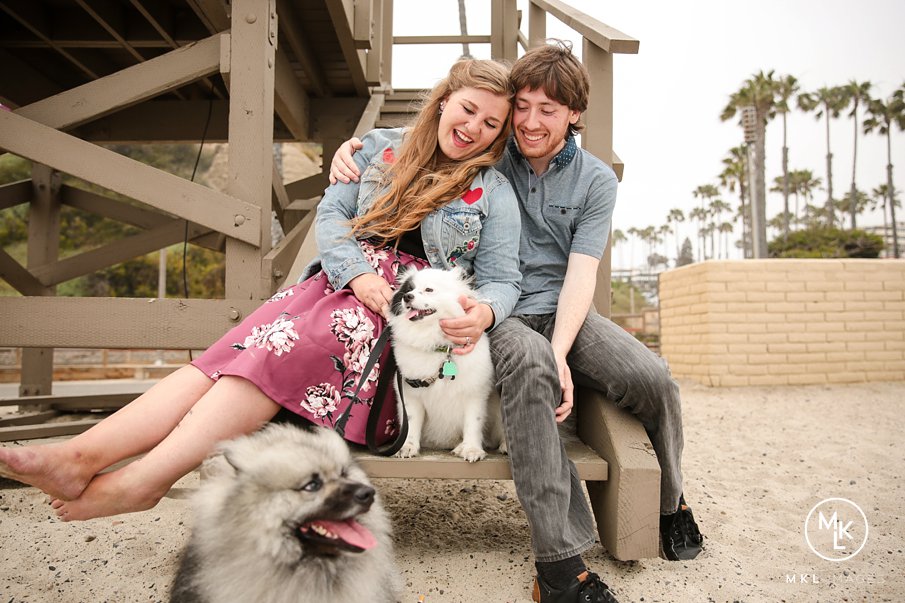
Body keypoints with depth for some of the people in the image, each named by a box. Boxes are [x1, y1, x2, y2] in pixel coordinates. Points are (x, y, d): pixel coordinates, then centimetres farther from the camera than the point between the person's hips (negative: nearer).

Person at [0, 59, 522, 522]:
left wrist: (483, 312, -23)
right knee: (241, 347, -22)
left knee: (281, 348, -29)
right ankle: (82, 454, -31)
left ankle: (145, 478, -33)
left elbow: (502, 280, 1)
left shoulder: (493, 191, 5)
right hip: (341, 280, 4)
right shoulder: (381, 147, 14)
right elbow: (331, 213, 9)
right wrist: (356, 274, -9)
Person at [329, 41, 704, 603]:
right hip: (497, 313, -2)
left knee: (653, 378, -23)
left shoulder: (596, 180, 6)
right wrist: (352, 144, -5)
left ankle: (671, 503, 11)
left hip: (562, 311, 3)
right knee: (530, 363, -38)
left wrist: (561, 352, -21)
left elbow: (580, 274, -5)